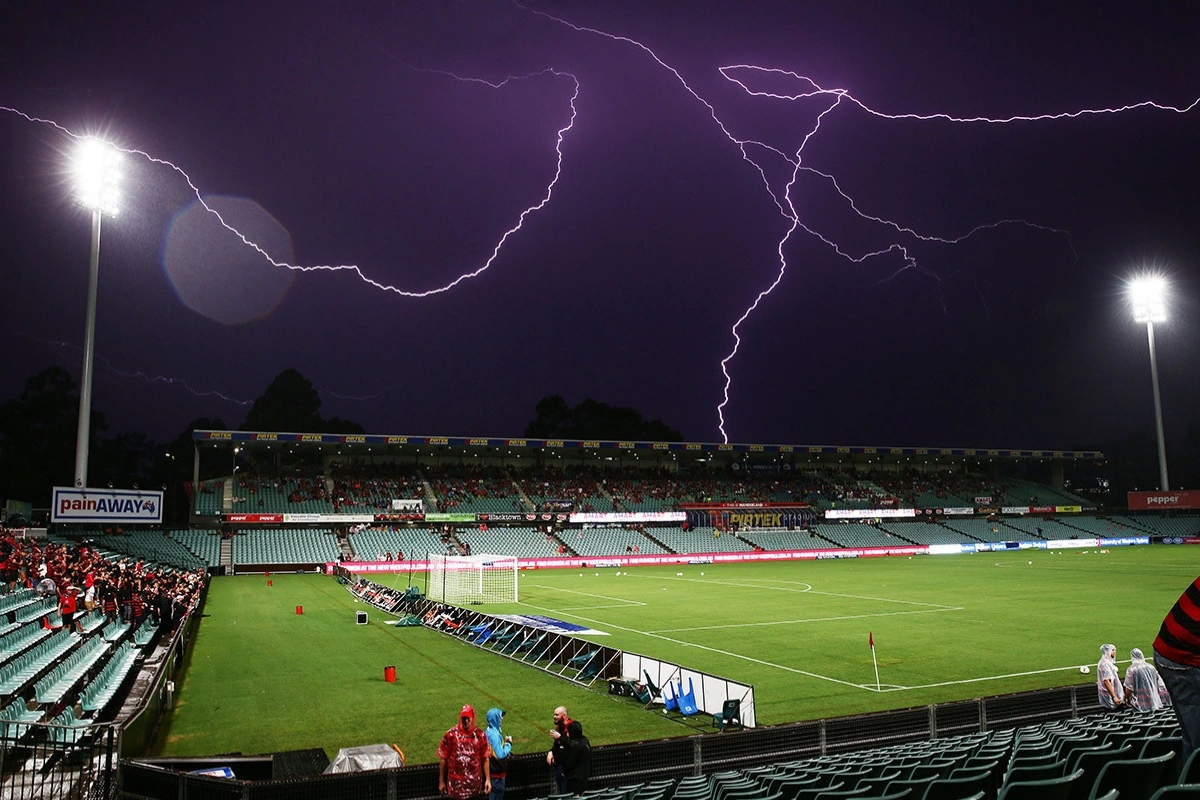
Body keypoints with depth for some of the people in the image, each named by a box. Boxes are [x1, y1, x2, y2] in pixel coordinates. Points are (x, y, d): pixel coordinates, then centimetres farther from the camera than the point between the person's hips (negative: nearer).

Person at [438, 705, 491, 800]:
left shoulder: (480, 735, -3)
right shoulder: (450, 735, -9)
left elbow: (485, 758, 2)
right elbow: (443, 758, -3)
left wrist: (488, 779, 0)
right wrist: (441, 781, 1)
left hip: (475, 781, 2)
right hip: (456, 782, -2)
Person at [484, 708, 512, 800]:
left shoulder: (490, 731, 5)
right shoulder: (494, 734, -25)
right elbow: (500, 754, -27)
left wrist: (505, 742, 1)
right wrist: (509, 743, -14)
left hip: (495, 769, 9)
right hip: (497, 771, -9)